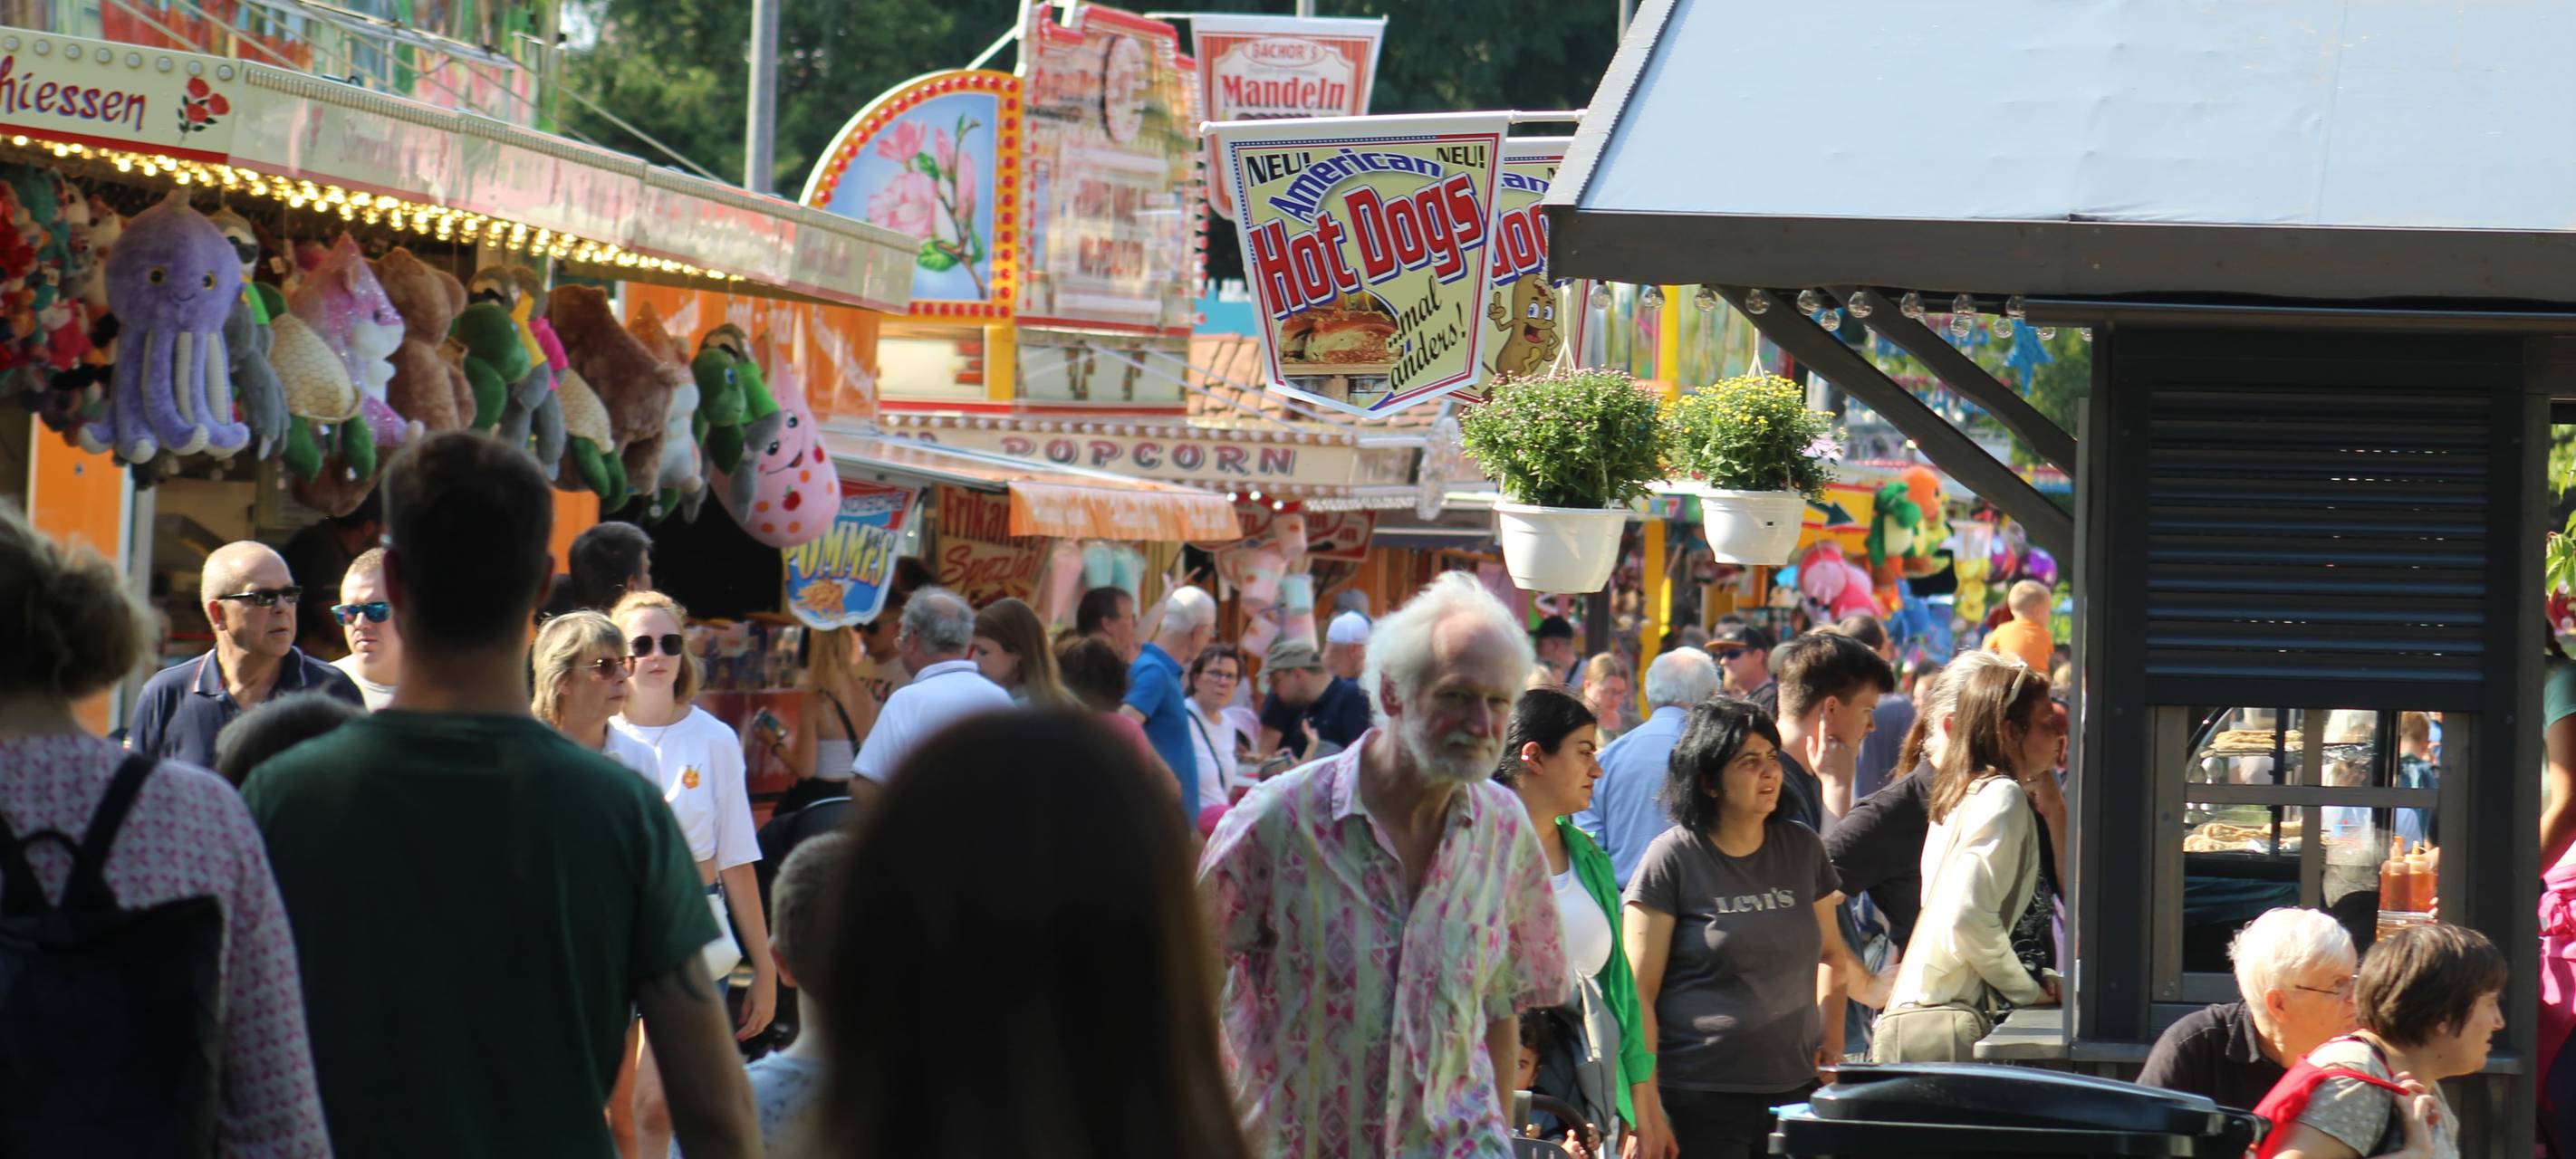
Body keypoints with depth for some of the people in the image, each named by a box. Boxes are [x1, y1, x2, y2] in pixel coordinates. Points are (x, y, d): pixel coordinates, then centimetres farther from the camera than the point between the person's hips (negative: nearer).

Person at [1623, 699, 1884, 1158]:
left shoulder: (1802, 849, 11)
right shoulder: (1672, 858, -4)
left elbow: (1831, 953, 26)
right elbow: (1639, 992, -6)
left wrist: (1831, 1034, 11)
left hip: (1795, 1087, 4)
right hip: (1701, 1099, -4)